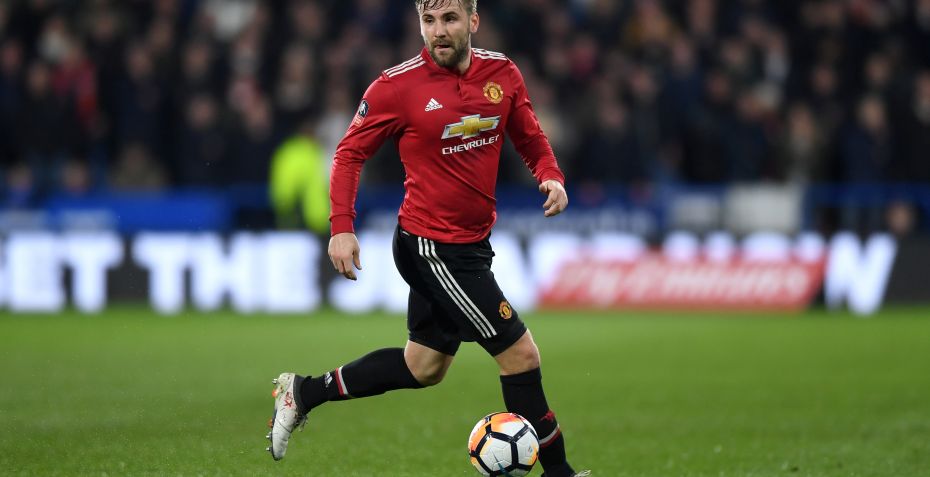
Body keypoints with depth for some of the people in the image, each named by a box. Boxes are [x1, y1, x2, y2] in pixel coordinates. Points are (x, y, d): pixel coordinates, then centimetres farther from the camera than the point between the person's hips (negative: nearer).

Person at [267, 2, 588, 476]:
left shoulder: (502, 73, 0)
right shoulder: (398, 85, -14)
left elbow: (530, 138, 13)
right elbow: (350, 152, -5)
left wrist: (551, 175, -8)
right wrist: (342, 227, -15)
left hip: (468, 248, 7)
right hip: (430, 246, -7)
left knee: (423, 367, 20)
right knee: (519, 353, -6)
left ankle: (303, 393, 30)